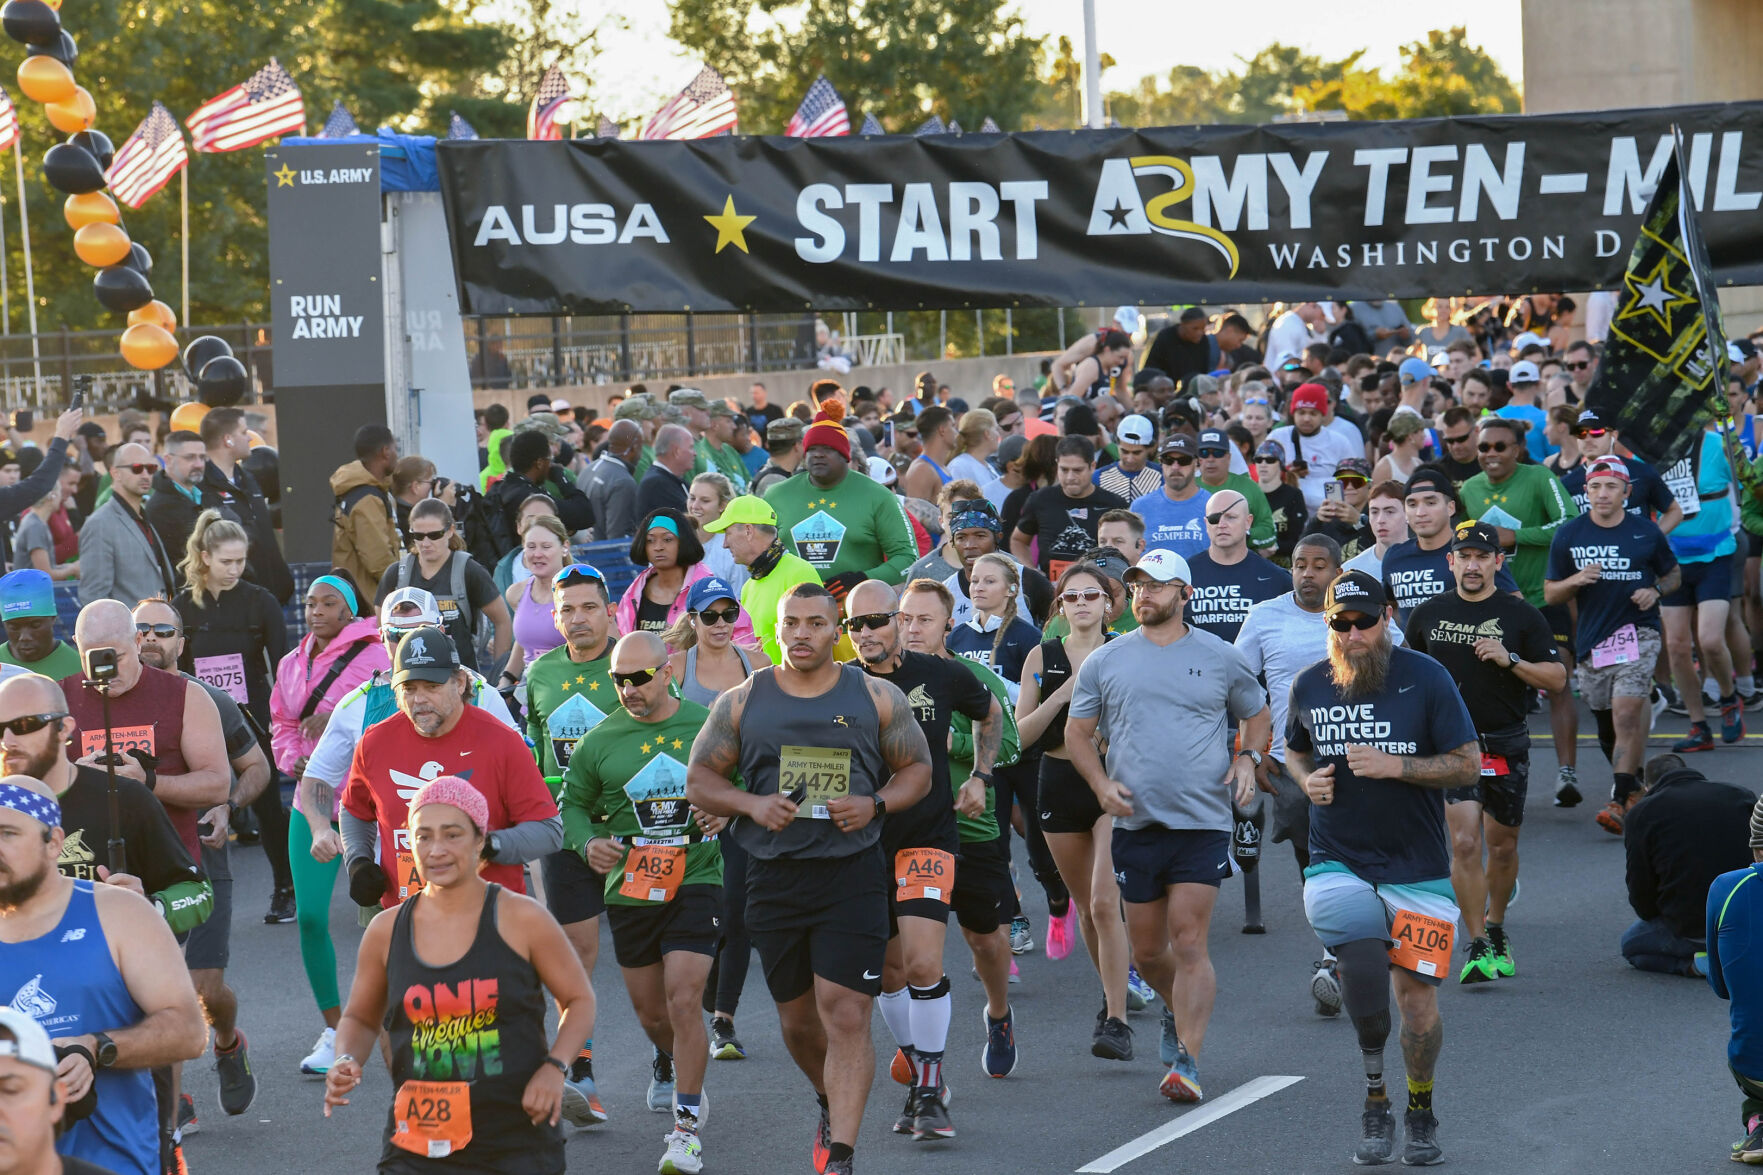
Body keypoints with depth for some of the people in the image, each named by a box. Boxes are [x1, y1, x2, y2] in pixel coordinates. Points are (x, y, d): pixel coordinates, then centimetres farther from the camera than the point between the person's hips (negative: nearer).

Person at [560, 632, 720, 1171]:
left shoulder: (708, 726, -2)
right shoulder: (600, 741, 0)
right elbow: (573, 803, 11)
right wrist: (587, 842, -9)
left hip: (694, 884, -3)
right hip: (628, 890, 3)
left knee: (683, 1001, -16)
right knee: (649, 1011, 15)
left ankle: (686, 1127, -7)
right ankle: (669, 1062, 51)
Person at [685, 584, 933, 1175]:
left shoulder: (877, 698, 4)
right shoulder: (742, 702, 6)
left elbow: (917, 769, 10)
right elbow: (700, 779, 9)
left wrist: (876, 804, -9)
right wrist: (751, 804, -10)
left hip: (853, 876, -2)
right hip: (775, 877, 3)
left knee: (846, 1016, -11)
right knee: (798, 1019, 14)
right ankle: (831, 1103, 44)